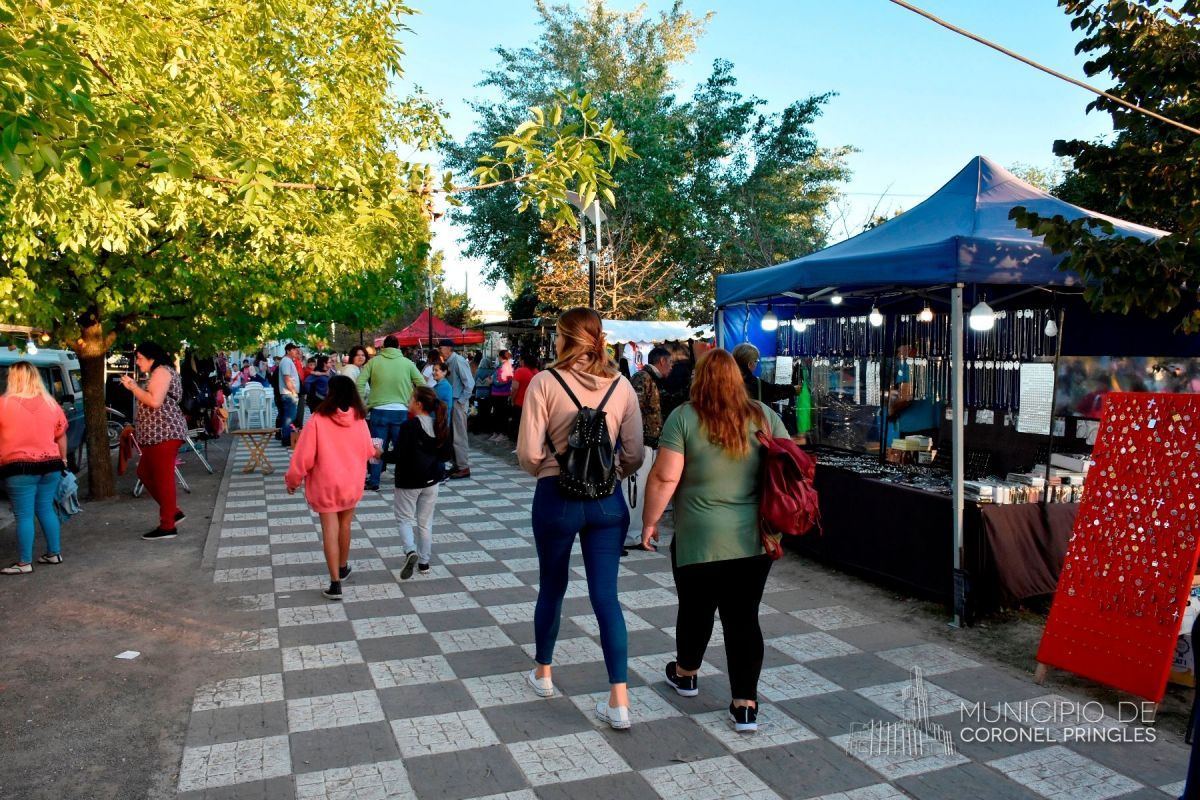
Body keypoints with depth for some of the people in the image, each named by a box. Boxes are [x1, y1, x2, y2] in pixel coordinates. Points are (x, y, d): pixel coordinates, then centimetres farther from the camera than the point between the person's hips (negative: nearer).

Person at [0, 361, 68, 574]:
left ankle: (25, 563, 8)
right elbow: (61, 436, 11)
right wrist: (63, 460, 21)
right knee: (46, 509, 17)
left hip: (20, 469, -5)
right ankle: (54, 553, 22)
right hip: (50, 466, 5)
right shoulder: (51, 404, 3)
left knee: (24, 516, 2)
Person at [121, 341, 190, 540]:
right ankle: (173, 511, 21)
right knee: (145, 473, 17)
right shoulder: (159, 373, 22)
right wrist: (135, 387, 15)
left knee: (163, 477, -7)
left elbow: (155, 401, -21)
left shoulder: (161, 371, -10)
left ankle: (167, 526, -2)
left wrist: (133, 387, -13)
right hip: (157, 435, 11)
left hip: (164, 434, -11)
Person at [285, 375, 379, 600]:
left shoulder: (318, 421, -17)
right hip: (351, 482, 3)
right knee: (345, 525, 20)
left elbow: (304, 455, -14)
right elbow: (367, 449, 8)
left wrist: (293, 480, 2)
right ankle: (343, 568, 37)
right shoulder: (359, 420, -7)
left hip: (325, 484, -3)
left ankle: (335, 583, -3)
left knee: (330, 530, 0)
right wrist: (375, 451, 32)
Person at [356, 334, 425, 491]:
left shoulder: (374, 361, 1)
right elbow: (422, 384, 1)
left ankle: (373, 482, 12)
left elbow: (359, 383, -4)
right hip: (401, 411, 0)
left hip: (379, 411, 0)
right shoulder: (407, 363, 2)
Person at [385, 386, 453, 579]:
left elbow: (399, 455, -20)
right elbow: (447, 455, 4)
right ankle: (424, 562, 21)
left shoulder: (409, 425, -20)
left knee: (405, 518, 10)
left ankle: (410, 550, -15)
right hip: (431, 480, 5)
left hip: (409, 481, -5)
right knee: (425, 521, 15)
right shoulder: (440, 425, -2)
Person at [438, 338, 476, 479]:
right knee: (451, 435, 11)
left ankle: (464, 468, 0)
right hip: (450, 403, 8)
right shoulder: (448, 362, 13)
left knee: (458, 436, -6)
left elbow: (469, 383, -16)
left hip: (458, 403, -8)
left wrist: (461, 401, -15)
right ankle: (457, 465, 19)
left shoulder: (458, 361, -12)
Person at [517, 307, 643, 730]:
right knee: (606, 594, 5)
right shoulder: (621, 386, 0)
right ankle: (619, 700, 4)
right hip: (607, 501, 2)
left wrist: (546, 470, 9)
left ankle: (543, 673, 38)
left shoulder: (545, 382, -9)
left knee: (551, 587, 18)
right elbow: (634, 456, 1)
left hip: (556, 498, -1)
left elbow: (528, 454, -12)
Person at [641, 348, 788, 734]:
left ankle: (686, 674, 38)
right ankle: (745, 705, 10)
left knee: (696, 609, 16)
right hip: (755, 538, 3)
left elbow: (665, 477, -12)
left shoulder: (683, 418, -8)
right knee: (744, 618, 9)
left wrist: (649, 521, -1)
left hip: (701, 539, -2)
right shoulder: (766, 416, 3)